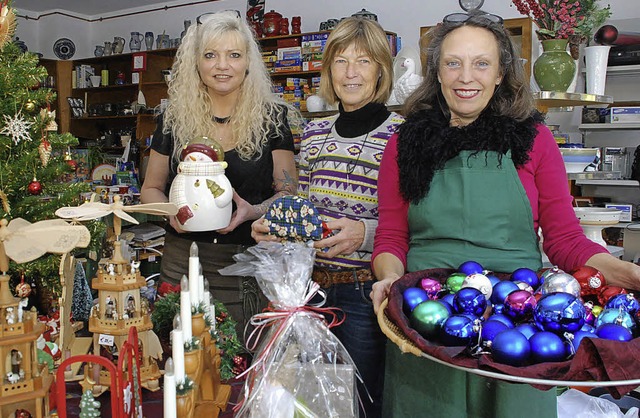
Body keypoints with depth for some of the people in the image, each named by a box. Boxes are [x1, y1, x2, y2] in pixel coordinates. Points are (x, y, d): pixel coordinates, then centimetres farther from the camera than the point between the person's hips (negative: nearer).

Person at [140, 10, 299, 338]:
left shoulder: (271, 117, 0)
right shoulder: (174, 120, 5)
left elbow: (289, 191, 2)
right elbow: (151, 189, 13)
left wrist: (254, 210, -18)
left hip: (250, 264, -1)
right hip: (182, 260, 2)